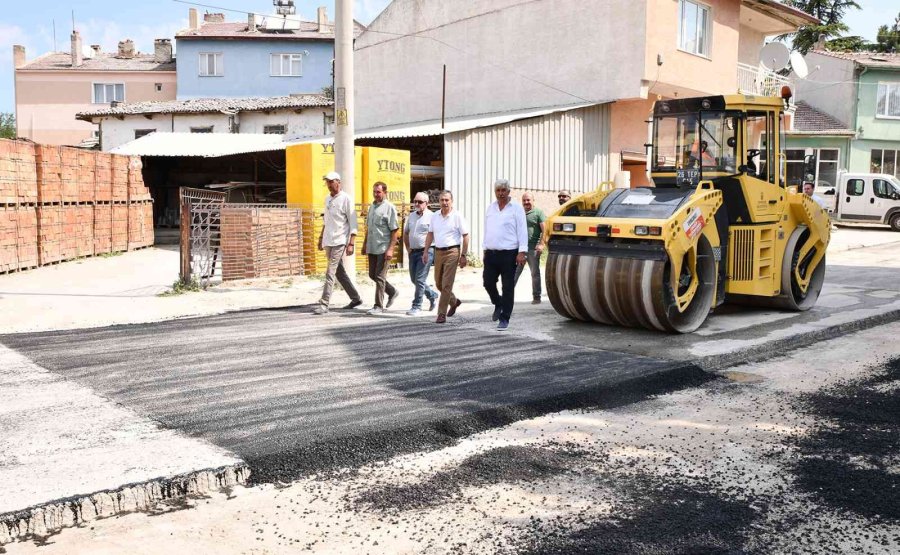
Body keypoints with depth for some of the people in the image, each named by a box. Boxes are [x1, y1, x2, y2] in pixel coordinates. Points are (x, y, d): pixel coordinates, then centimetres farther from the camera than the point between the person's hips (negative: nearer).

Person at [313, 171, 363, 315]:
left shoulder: (345, 199, -9)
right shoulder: (327, 199, 14)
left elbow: (353, 223, -11)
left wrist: (351, 244, -17)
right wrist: (321, 237, 22)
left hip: (339, 241, -8)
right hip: (328, 241, 8)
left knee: (330, 273, -11)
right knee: (340, 272, 13)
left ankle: (324, 304, -11)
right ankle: (355, 298, 24)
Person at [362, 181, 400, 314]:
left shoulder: (389, 208, -9)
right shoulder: (372, 206, 14)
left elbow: (394, 231, -12)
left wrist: (390, 249, -19)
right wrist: (365, 244, 20)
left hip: (383, 248, -8)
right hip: (372, 248, 8)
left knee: (379, 277, -4)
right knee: (372, 275, 13)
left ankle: (378, 306, 4)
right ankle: (392, 292, 32)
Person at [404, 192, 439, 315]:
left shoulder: (431, 216, -9)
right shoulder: (411, 216, 12)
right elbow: (405, 233, 24)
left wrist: (427, 252, -13)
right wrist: (408, 248, 16)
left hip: (426, 251, -8)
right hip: (413, 252, 8)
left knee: (419, 280, -8)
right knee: (414, 279, 14)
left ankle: (416, 306, 0)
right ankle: (432, 295, 34)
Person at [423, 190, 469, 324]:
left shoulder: (457, 216, -6)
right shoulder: (434, 217, 9)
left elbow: (465, 236, -6)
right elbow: (430, 234, 17)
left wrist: (463, 255, -10)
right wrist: (426, 251, 9)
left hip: (452, 252, -6)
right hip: (438, 252, 6)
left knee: (446, 285, -8)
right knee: (438, 284, 14)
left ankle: (442, 314, -3)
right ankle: (454, 302, 37)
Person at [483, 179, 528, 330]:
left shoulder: (516, 208, -3)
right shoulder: (490, 208, 13)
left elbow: (522, 231, -8)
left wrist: (522, 252, -14)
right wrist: (485, 249, 16)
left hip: (509, 254, -5)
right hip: (491, 254, 5)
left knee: (508, 287, 0)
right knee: (488, 282, 4)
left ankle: (504, 319, 7)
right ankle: (498, 304, 32)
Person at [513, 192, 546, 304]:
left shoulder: (538, 212, 0)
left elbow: (544, 230, -7)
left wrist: (541, 244, -17)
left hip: (533, 248, -4)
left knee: (535, 273, 4)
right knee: (514, 272, 2)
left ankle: (536, 297, 10)